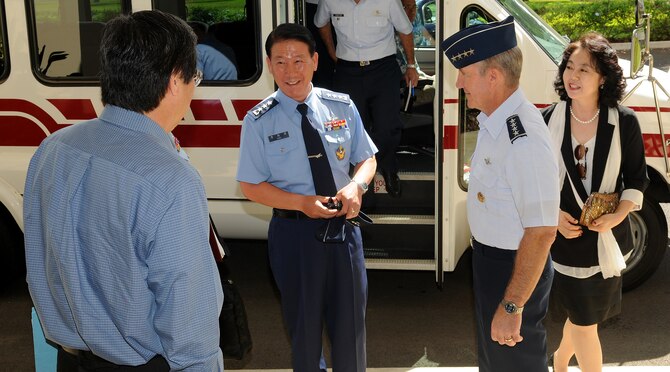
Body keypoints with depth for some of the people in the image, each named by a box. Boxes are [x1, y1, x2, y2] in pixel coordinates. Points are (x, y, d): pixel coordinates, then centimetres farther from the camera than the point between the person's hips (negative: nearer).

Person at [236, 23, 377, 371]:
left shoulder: (342, 107, -2)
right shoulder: (259, 121, -9)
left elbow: (367, 159, 6)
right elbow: (251, 185, -6)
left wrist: (356, 186, -16)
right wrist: (303, 203, -19)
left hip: (344, 226, 2)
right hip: (294, 232, -2)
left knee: (350, 318, 15)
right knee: (304, 321, 18)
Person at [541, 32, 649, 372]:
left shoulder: (624, 122, -8)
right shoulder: (548, 121, -8)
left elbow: (637, 179, -1)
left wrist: (618, 215, -16)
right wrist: (554, 215, -12)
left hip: (607, 237, 1)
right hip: (565, 234, -1)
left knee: (584, 315, 17)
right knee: (584, 320, 7)